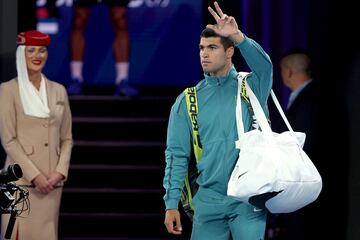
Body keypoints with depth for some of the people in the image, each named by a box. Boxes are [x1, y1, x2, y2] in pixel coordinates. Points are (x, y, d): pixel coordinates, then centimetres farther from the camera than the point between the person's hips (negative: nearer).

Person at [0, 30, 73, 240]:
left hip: (52, 182, 4)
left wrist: (60, 172, -3)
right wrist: (34, 175, -13)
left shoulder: (59, 91, 11)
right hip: (22, 180, -4)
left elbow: (67, 138, 12)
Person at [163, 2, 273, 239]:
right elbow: (177, 155, 5)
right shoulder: (187, 101, 8)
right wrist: (172, 204, -3)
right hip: (208, 201, 2)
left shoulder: (250, 88, 5)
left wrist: (237, 36, -33)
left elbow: (263, 64, -18)